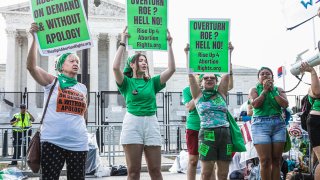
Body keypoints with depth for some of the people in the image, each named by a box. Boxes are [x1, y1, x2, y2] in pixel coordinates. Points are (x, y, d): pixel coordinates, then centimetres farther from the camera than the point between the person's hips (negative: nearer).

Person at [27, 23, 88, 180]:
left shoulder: (82, 88, 15)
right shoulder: (52, 81, 3)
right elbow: (31, 66, -13)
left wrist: (84, 104, 9)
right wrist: (35, 39, -20)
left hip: (78, 143, 4)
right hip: (53, 142, -4)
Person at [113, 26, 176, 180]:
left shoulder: (152, 82, 14)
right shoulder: (127, 82, 6)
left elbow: (171, 69, 3)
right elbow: (115, 67, -13)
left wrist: (169, 46, 1)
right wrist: (123, 43, -10)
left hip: (151, 124, 3)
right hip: (132, 124, -2)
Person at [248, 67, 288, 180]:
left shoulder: (279, 90, 14)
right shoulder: (254, 90, 10)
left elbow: (285, 104, -1)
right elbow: (255, 104, -8)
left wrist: (273, 90, -1)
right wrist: (265, 90, -2)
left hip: (278, 124, 3)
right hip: (261, 124, -3)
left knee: (276, 160, 1)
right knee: (265, 161, -9)